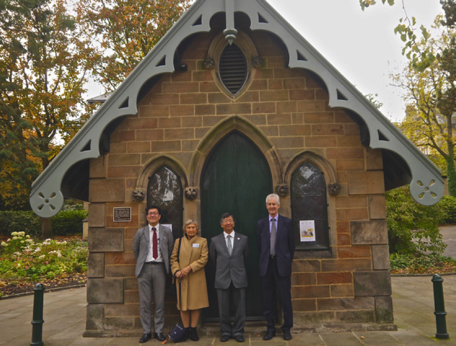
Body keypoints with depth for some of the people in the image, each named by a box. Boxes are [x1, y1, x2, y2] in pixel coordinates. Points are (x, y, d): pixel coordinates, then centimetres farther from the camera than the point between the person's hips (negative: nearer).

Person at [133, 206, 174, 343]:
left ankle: (159, 331, 16)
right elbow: (135, 249, 18)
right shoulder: (140, 232, 7)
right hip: (144, 268, 1)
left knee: (160, 302, 4)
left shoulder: (166, 231, 6)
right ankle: (146, 331, 15)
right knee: (144, 302, 4)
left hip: (159, 268, 0)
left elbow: (170, 249, 11)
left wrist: (166, 264, 9)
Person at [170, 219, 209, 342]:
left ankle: (193, 330, 15)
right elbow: (173, 258, 8)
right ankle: (186, 330, 16)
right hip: (182, 278, 1)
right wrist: (176, 270, -9)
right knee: (183, 304, 4)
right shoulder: (178, 241, 10)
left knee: (196, 304, 2)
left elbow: (204, 258, -4)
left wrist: (189, 268, -13)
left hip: (197, 278, -1)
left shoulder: (202, 241, 5)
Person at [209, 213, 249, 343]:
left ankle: (238, 332, 21)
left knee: (239, 307, 6)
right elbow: (213, 258, 13)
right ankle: (226, 332, 23)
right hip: (222, 279, 0)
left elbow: (246, 257, 12)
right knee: (223, 309, 7)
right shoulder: (215, 240, 3)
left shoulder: (243, 239, 3)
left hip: (239, 278, 0)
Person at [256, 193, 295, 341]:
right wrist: (265, 259, 8)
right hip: (266, 266, 2)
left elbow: (291, 245, 4)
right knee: (267, 299, 8)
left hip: (282, 265, -2)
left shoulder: (287, 222, 1)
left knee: (285, 298, 4)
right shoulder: (260, 223, 6)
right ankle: (270, 329, 21)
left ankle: (287, 329, 20)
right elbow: (259, 245, 10)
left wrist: (287, 261, 5)